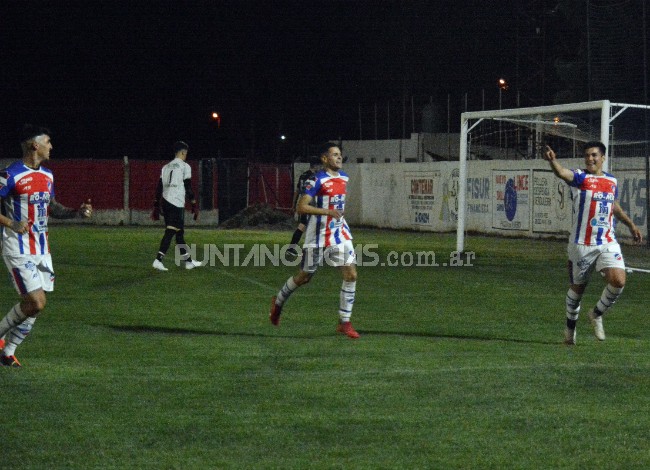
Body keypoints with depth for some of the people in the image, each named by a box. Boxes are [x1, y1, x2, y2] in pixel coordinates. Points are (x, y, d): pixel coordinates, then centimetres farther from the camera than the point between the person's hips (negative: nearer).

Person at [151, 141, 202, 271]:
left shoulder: (166, 167, 18)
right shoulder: (185, 166, -2)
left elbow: (159, 188, 16)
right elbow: (188, 188, -7)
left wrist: (156, 206, 19)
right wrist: (194, 205, -2)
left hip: (165, 202, 7)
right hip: (177, 204, -7)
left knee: (179, 232, 14)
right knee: (170, 232, -10)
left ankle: (188, 261, 21)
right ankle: (158, 259, -21)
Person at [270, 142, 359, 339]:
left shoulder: (343, 178, 8)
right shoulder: (318, 180, -16)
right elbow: (301, 207, -22)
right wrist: (328, 212, -29)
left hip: (340, 234, 6)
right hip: (318, 236, -6)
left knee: (351, 274, -8)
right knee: (304, 276, 9)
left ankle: (344, 322, -1)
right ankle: (278, 302, 37)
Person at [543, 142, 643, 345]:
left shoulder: (611, 181, 10)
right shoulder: (580, 177, -6)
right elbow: (562, 173, -30)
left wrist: (631, 224, 29)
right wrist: (552, 161, -50)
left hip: (608, 243, 3)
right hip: (582, 244, -3)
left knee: (618, 281, -15)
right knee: (578, 288, 8)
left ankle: (597, 314, 11)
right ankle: (570, 327, 32)